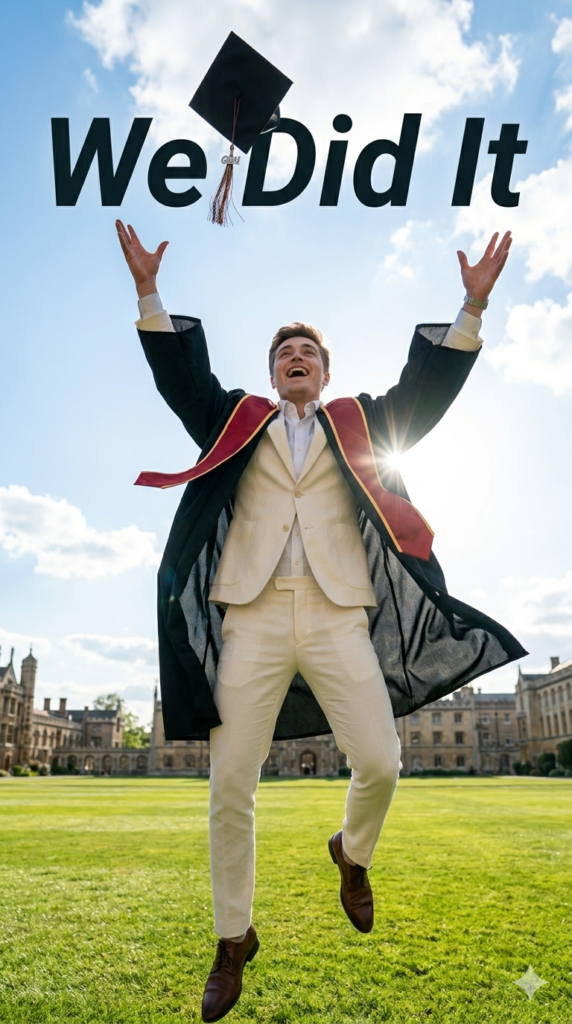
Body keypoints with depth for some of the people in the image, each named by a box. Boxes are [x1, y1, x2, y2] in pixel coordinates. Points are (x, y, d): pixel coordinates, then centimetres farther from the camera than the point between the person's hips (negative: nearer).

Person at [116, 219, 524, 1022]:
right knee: (230, 784, 0)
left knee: (379, 763, -8)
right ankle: (234, 940, 22)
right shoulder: (239, 420, 20)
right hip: (253, 616, 1)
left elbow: (425, 389, 13)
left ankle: (352, 854, 29)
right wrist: (149, 293, 5)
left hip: (339, 615, 0)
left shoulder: (360, 424, 20)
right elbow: (183, 377, 13)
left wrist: (473, 307, 6)